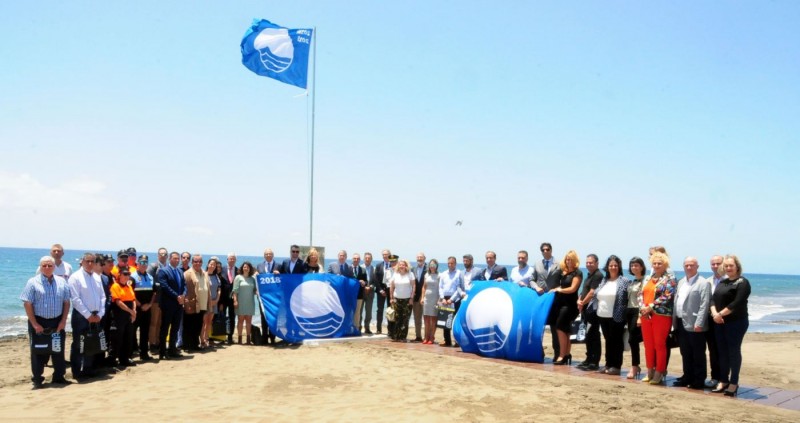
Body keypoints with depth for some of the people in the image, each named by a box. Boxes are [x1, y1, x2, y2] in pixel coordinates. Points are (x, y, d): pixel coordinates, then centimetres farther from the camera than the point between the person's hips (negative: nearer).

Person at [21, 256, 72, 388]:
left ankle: (59, 376, 21)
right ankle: (37, 379, 15)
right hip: (39, 322, -3)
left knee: (59, 350, 10)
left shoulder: (61, 282, 5)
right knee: (38, 351, 4)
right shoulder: (33, 282, -6)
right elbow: (27, 304, -8)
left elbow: (66, 302, 7)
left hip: (57, 322, 3)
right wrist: (35, 324, -13)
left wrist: (63, 321, -2)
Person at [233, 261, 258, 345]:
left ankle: (248, 338, 7)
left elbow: (255, 290, 9)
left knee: (249, 320, 4)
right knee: (241, 320, 2)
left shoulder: (252, 279, 9)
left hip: (250, 302, 3)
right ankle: (239, 338, 4)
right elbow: (235, 290, -5)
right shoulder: (238, 277, 0)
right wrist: (235, 300, -12)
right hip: (241, 302, -3)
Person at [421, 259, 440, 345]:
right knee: (426, 318, 5)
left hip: (435, 298, -4)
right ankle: (426, 337, 11)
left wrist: (439, 299, -11)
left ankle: (432, 337, 3)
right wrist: (422, 297, 7)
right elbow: (424, 287, 15)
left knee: (433, 318, -1)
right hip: (426, 298, 5)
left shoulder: (438, 276, -3)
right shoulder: (426, 275, 11)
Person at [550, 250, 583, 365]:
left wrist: (559, 290, -2)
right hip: (560, 302, 7)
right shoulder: (564, 271, 13)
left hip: (569, 304, -7)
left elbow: (572, 289, -12)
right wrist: (555, 289, 2)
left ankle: (562, 355, -4)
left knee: (560, 327, -10)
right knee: (565, 329, 9)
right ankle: (567, 354, 16)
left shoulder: (578, 273, -6)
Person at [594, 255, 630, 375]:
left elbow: (629, 298, -8)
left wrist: (623, 313, -14)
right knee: (608, 340, 12)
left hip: (616, 317, -6)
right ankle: (608, 364, 19)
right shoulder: (604, 281, 13)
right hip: (603, 316, 6)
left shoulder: (624, 281, -5)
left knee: (616, 341, 2)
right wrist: (598, 310, 11)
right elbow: (598, 296, 17)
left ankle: (616, 366, 8)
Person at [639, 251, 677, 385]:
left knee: (659, 345, -2)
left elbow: (667, 297, -14)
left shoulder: (669, 278, -3)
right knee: (648, 344, 10)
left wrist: (651, 307, -15)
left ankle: (658, 374, 5)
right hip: (646, 316, 6)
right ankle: (650, 372, 19)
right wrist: (643, 308, -5)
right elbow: (642, 294, 13)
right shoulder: (649, 278, 17)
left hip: (661, 315, -6)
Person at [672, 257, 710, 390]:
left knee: (698, 355, 3)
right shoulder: (681, 282, 15)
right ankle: (688, 377, 24)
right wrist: (674, 320, 12)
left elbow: (704, 305, -15)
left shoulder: (703, 283, -9)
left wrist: (699, 323, -20)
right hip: (681, 324, 7)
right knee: (685, 354, 15)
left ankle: (699, 381, 10)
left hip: (694, 325, -7)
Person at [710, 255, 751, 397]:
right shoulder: (722, 282, 15)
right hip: (720, 322, 7)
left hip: (736, 322, -7)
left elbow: (737, 303, -17)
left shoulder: (742, 282, -7)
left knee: (734, 351, -1)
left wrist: (721, 314, -14)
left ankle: (734, 383, 8)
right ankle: (723, 380, 18)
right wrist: (715, 313, -11)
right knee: (722, 352, 10)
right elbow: (714, 299, 8)